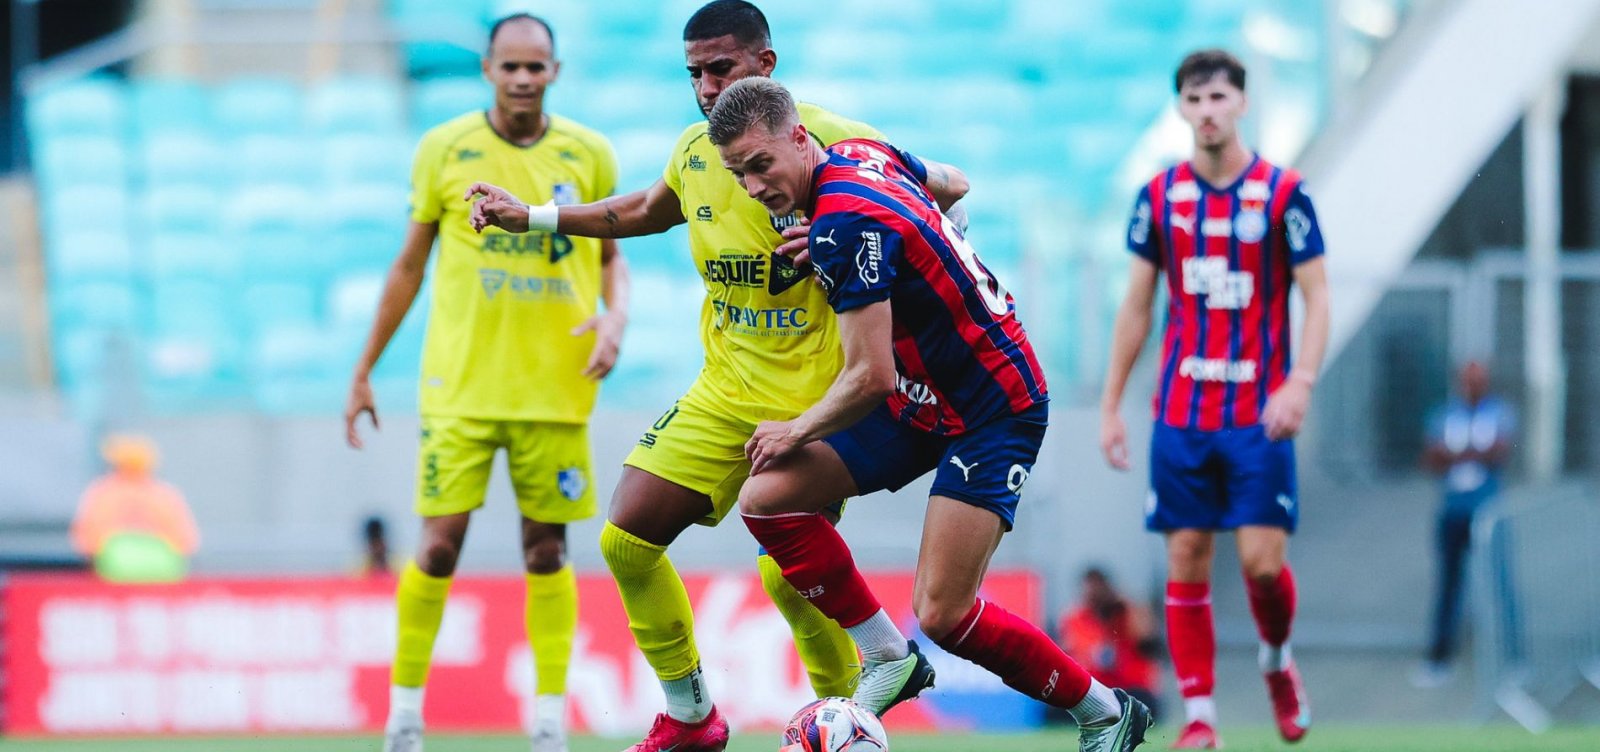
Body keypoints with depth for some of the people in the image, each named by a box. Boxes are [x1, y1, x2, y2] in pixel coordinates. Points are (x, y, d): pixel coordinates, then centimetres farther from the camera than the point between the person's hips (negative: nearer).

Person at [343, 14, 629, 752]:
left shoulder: (589, 154, 3)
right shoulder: (444, 150, 1)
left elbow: (612, 254, 16)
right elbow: (409, 264, 9)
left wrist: (615, 316, -5)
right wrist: (364, 372, 10)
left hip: (554, 386, 1)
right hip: (461, 382, -1)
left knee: (547, 548, 3)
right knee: (440, 542, -7)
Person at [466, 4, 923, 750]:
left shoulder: (831, 141, -14)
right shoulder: (694, 150, 7)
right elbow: (647, 211, 29)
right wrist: (532, 217, 26)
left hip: (811, 400, -7)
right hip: (724, 394, 7)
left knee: (788, 574, -15)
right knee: (626, 540, -1)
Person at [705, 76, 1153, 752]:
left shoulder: (846, 223, -26)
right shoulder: (864, 154, 1)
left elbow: (870, 378, -25)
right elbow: (952, 184, 23)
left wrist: (797, 432, -8)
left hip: (995, 411, -10)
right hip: (919, 400, 10)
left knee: (941, 615, -15)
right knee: (766, 498, -5)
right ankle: (886, 658, 6)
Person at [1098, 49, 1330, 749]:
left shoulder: (1283, 192, -3)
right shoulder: (1160, 195, 5)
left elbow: (1316, 297, -3)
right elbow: (1136, 306, 12)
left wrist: (1300, 381, -18)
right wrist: (1110, 405, 9)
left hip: (1258, 414, -2)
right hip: (1180, 410, 2)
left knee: (1263, 560, -8)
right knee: (1186, 560, -1)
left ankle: (1276, 660, 23)